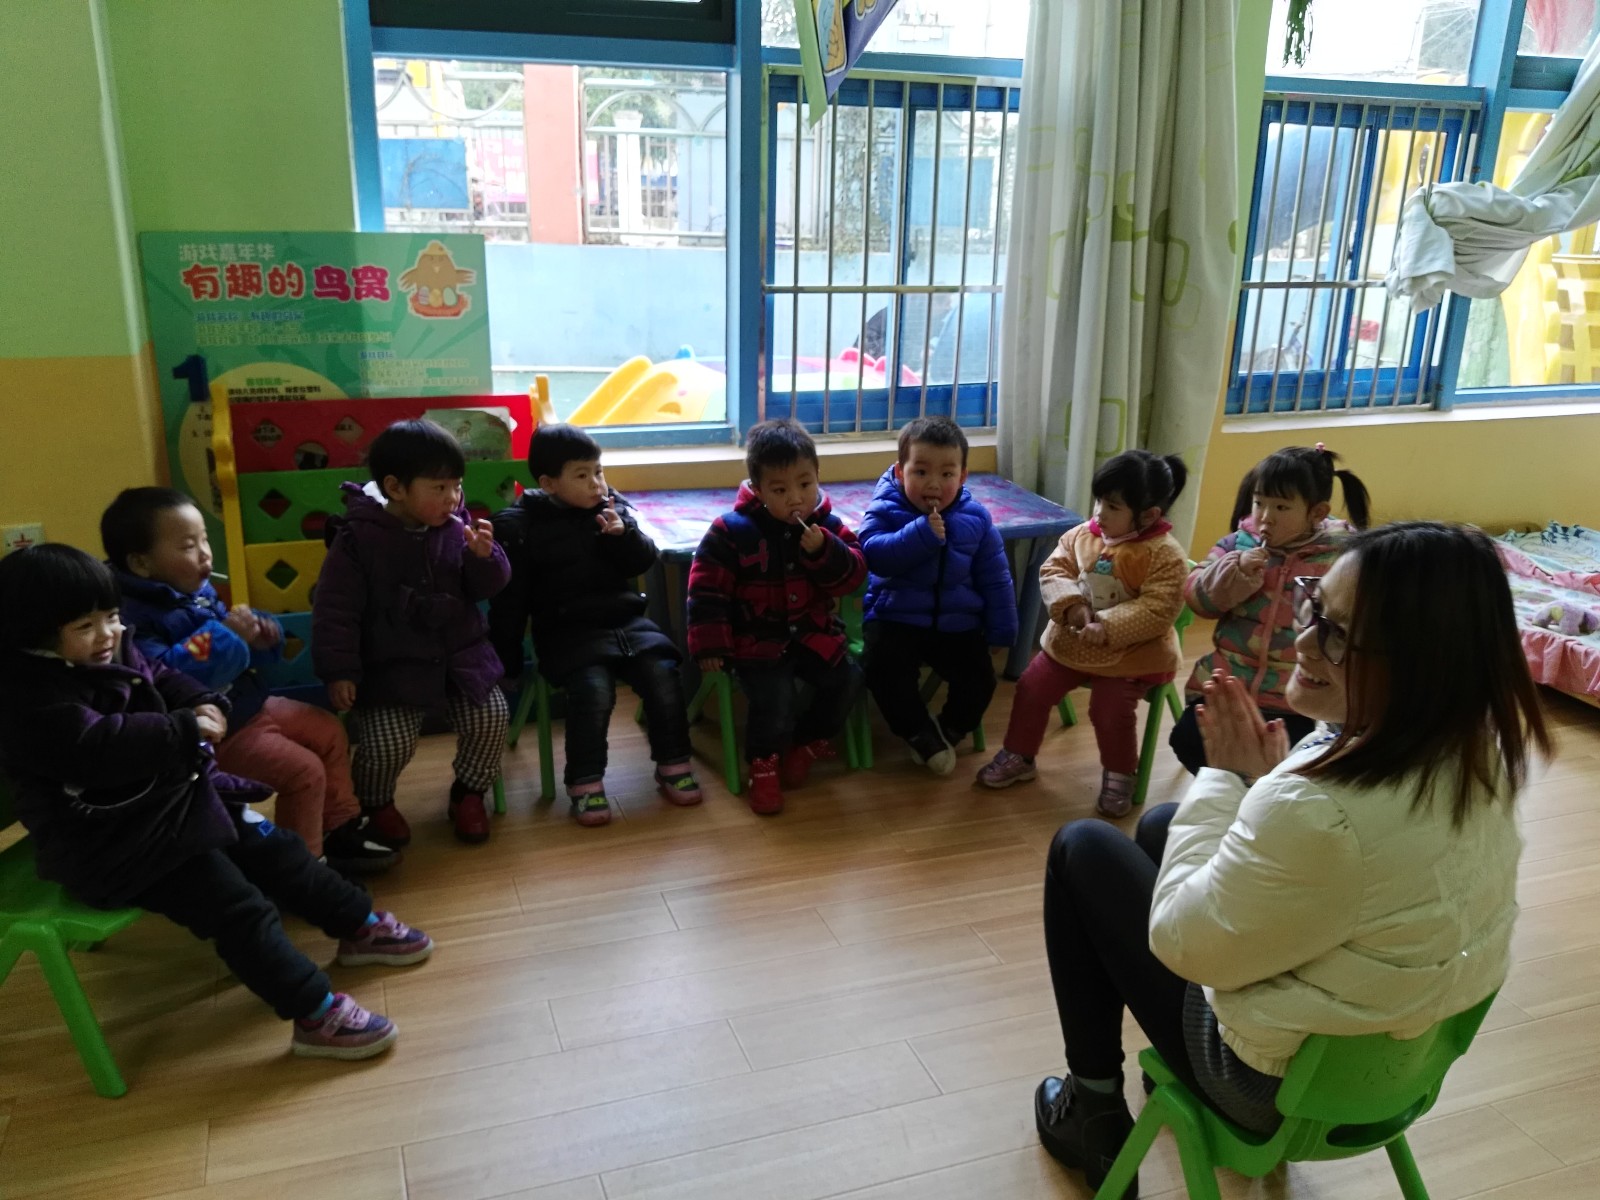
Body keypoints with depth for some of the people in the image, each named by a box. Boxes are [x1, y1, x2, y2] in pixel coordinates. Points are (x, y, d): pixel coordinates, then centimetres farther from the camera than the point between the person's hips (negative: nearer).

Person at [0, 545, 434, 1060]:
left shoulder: (117, 654, 5)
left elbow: (165, 680, 16)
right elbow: (95, 746, -35)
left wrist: (204, 705, -7)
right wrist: (186, 729, -31)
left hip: (173, 804, 9)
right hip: (111, 842, -9)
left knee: (274, 849, 10)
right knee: (237, 905, -15)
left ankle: (360, 926, 26)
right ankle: (316, 1016, -13)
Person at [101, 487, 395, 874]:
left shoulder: (198, 591, 5)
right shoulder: (134, 618, -24)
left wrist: (261, 636, -7)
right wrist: (227, 636, -35)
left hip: (248, 705, 11)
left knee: (329, 730, 16)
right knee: (304, 771, -16)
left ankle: (340, 829, 27)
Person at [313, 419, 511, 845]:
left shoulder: (457, 525, -2)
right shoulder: (358, 537, -12)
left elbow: (486, 588, 3)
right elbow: (335, 609, -10)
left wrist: (484, 558, -19)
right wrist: (339, 671, -14)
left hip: (461, 654, 4)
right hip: (392, 663, -4)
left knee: (491, 717, -10)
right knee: (389, 743, -17)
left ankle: (469, 791, 18)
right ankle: (375, 803, 18)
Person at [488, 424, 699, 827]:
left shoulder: (614, 507, 9)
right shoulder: (520, 525, -3)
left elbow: (643, 562, 7)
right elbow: (508, 600, -1)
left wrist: (624, 534, -14)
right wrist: (507, 660, -1)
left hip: (625, 620, 4)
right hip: (568, 632, -4)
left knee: (664, 677, -16)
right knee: (594, 690, -28)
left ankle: (673, 766, 0)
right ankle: (585, 783, -13)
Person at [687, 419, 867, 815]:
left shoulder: (827, 525, 0)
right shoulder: (732, 531, -12)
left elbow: (854, 575, -5)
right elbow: (706, 589, -10)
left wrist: (824, 552, -24)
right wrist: (710, 644, -13)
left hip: (813, 634, 5)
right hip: (757, 639, -4)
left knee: (847, 680, -9)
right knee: (774, 696, -24)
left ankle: (806, 740, 16)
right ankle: (763, 763, 3)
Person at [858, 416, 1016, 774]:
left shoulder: (975, 519, -1)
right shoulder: (885, 510, -8)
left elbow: (994, 579, 5)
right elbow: (873, 552, -26)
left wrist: (1000, 631, 1)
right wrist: (921, 534, -34)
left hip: (957, 622, 2)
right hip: (895, 618, -2)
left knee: (979, 677, -13)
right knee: (884, 667, -26)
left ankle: (950, 731, 17)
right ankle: (920, 733, -1)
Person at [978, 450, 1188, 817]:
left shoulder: (1164, 554, -17)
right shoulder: (1083, 535, -2)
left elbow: (1158, 609, -23)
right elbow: (1053, 569, 1)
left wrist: (1108, 628, -30)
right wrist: (1070, 604, -18)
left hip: (1129, 654, -5)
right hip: (1070, 642, 5)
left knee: (1111, 711, -17)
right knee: (1032, 688, 1)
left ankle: (1119, 777, 10)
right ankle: (1018, 756, 22)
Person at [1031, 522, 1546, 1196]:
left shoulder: (1316, 813, -40)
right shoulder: (1480, 753, -13)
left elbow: (1180, 942, -22)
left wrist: (1225, 776, -16)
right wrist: (1268, 779, -7)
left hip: (1281, 1085, -7)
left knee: (1081, 848, 7)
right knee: (1160, 825, 23)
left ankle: (1094, 1109, 21)